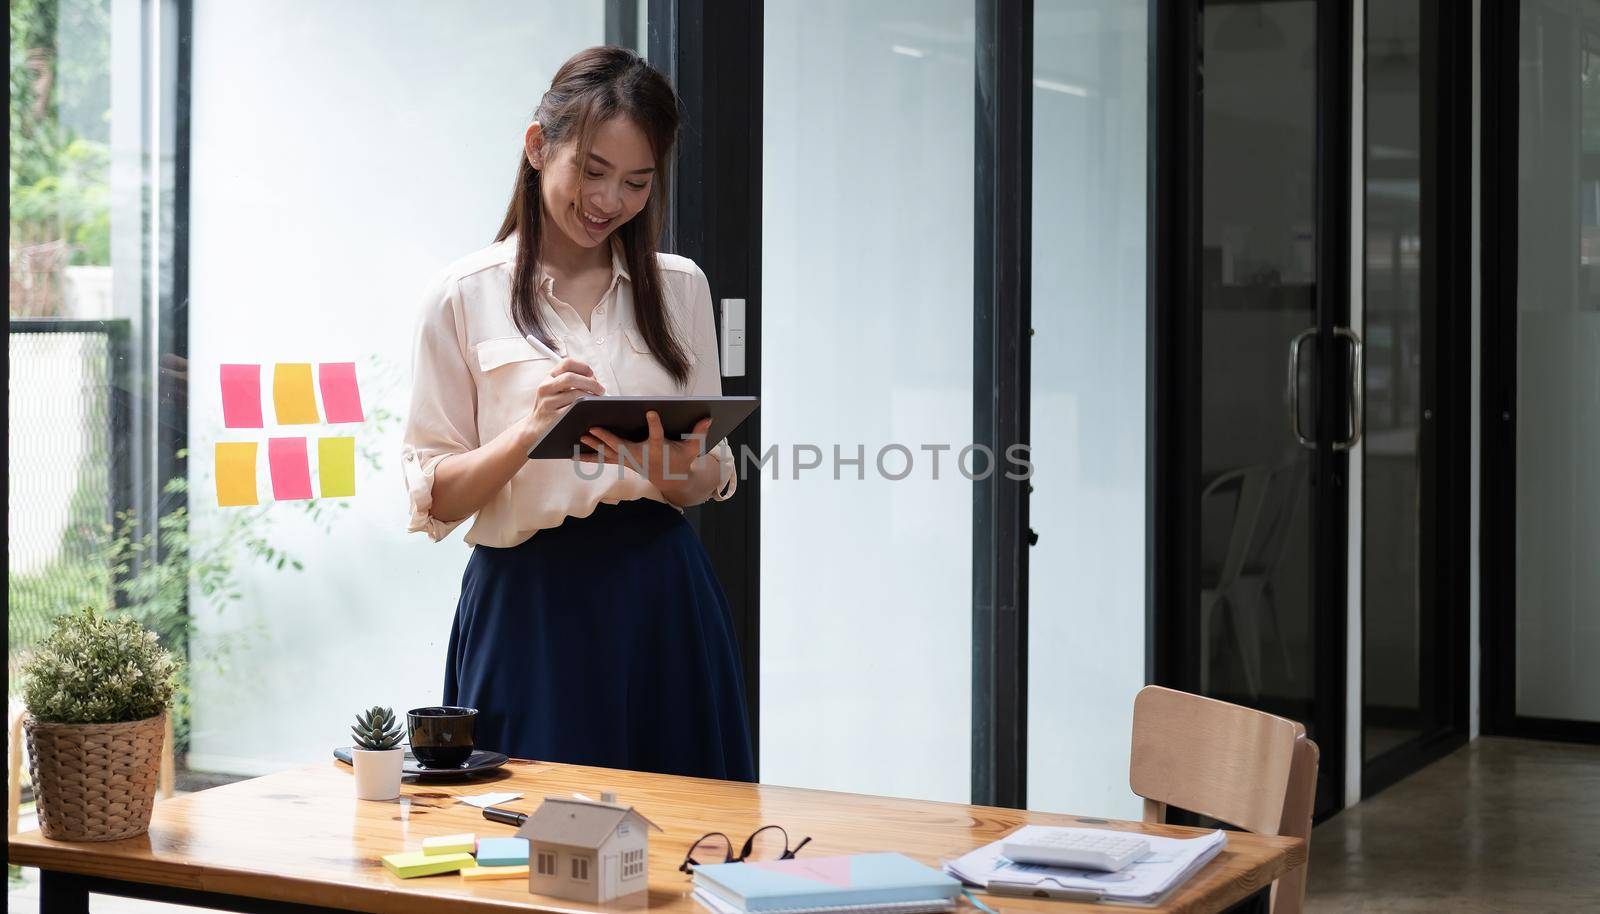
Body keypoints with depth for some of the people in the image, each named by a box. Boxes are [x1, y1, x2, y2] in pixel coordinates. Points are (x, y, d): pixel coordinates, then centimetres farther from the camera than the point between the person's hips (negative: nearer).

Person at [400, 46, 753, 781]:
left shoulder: (679, 286, 9)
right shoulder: (465, 297, 0)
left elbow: (715, 474, 10)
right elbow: (435, 499, -2)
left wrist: (674, 476, -12)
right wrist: (528, 431, -19)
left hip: (663, 603, 3)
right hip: (532, 605, -3)